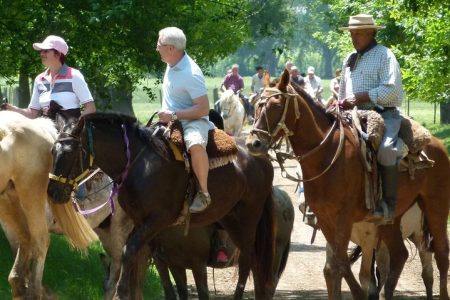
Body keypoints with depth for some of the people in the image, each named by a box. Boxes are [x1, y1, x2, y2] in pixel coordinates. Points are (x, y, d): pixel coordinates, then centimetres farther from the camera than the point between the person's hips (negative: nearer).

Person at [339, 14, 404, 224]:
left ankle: (388, 203, -25)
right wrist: (342, 103, 9)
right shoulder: (349, 60, 20)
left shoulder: (384, 55, -3)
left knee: (386, 150, -34)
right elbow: (343, 91, 30)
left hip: (384, 114, -8)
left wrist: (361, 97, -18)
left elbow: (391, 89, -14)